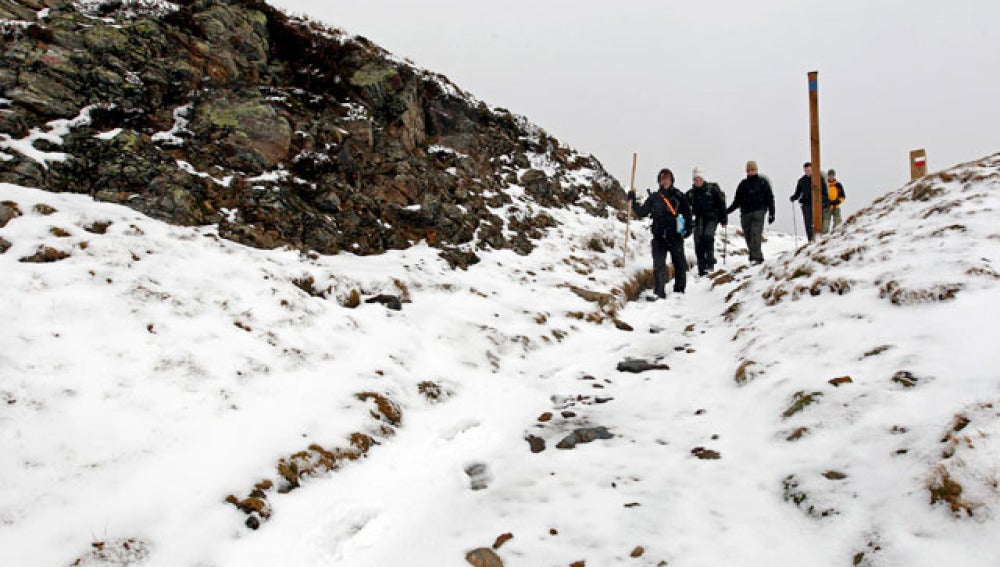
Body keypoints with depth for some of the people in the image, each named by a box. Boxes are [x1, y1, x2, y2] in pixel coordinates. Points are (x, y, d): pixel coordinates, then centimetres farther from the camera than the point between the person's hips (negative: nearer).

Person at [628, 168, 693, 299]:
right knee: (659, 265, -8)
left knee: (680, 264, 9)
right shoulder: (654, 197, 9)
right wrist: (633, 202, 0)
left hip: (676, 237, 0)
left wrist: (688, 228, -5)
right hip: (659, 237, 1)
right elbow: (641, 212, 10)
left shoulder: (679, 196, 4)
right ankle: (659, 293, -7)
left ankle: (679, 291, 24)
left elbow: (687, 213, 7)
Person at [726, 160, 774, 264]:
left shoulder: (762, 182, 7)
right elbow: (737, 201, 18)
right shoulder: (743, 184, 14)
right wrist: (727, 211, 8)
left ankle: (756, 257, -20)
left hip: (758, 212, -4)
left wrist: (771, 214, 1)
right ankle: (758, 256, 13)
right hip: (745, 213, 4)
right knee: (748, 236, 1)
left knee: (755, 234, -16)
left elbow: (770, 198, 7)